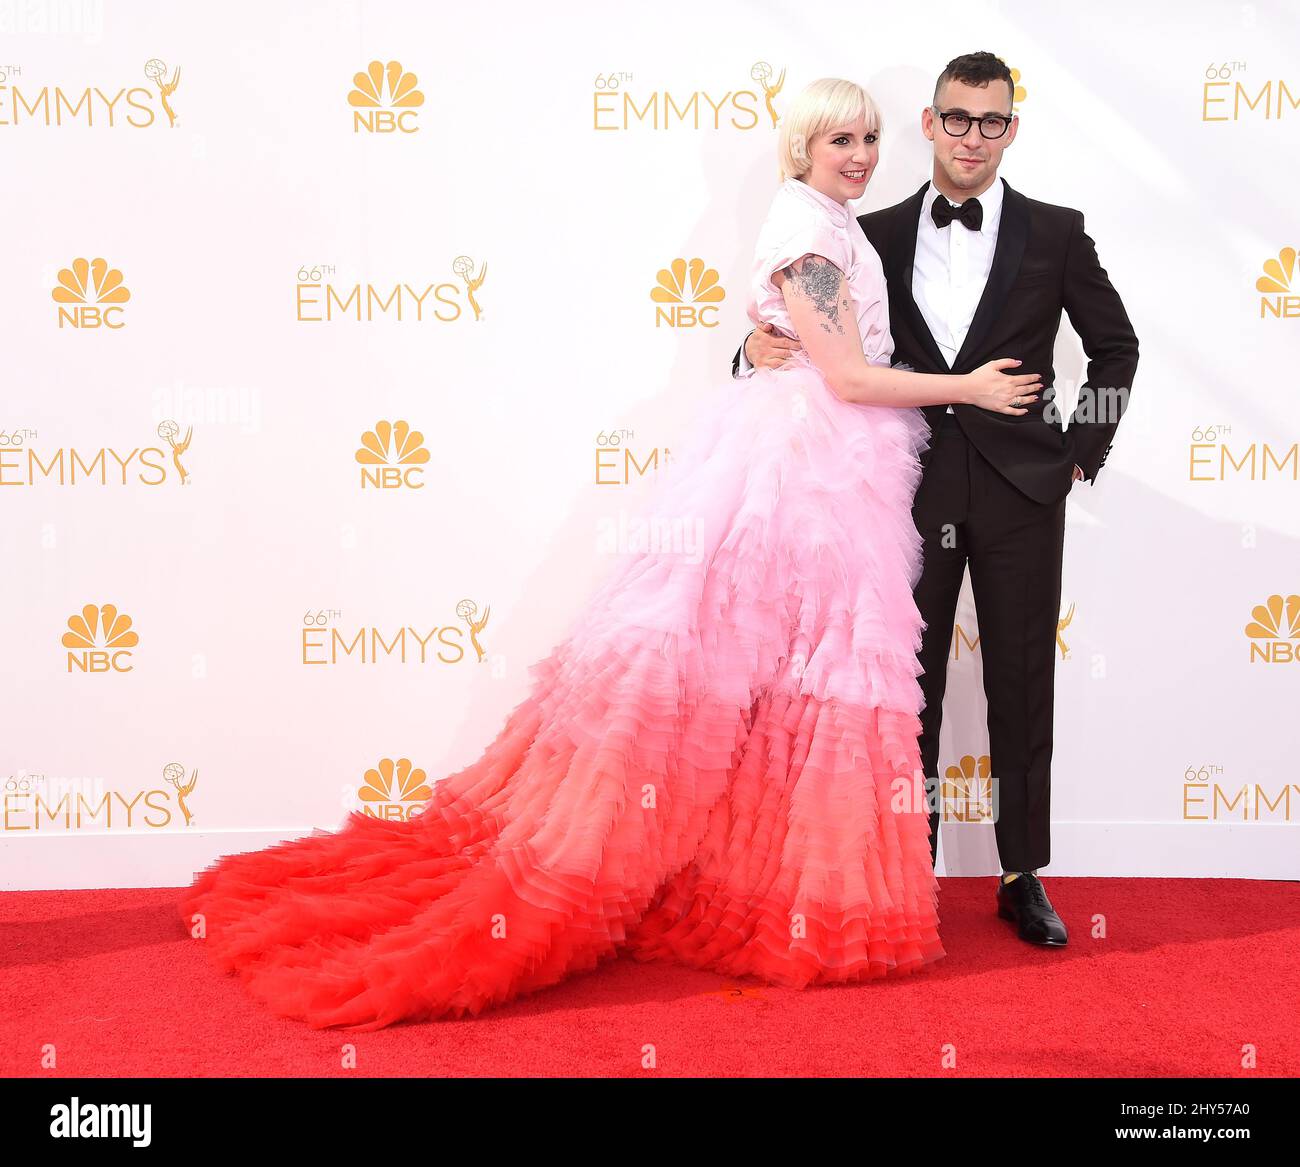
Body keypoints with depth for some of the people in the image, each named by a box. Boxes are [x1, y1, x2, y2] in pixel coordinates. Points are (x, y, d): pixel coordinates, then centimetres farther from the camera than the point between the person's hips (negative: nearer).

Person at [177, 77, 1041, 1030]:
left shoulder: (835, 226, 19)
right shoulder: (807, 226, -11)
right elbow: (848, 376, -15)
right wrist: (968, 389, -7)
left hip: (835, 475, 9)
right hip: (802, 470, -9)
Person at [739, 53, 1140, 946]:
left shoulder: (1055, 232, 3)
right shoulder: (879, 235, 6)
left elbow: (1115, 346, 12)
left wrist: (1085, 453, 5)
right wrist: (760, 351, -11)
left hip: (1020, 491, -1)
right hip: (914, 488, 1)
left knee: (1021, 689, 6)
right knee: (910, 688, 8)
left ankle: (1024, 877, 19)